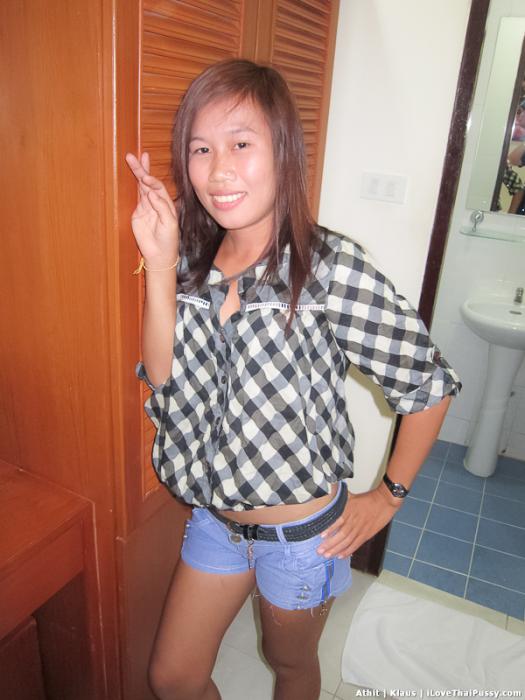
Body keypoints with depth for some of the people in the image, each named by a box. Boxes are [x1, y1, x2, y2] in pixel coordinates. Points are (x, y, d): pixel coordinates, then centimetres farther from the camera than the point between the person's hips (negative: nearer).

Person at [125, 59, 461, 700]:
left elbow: (429, 384, -16)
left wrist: (388, 496, -8)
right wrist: (159, 264, -23)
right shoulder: (193, 257, -6)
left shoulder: (330, 267, -23)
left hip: (303, 532, -4)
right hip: (216, 517, 5)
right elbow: (164, 376, -14)